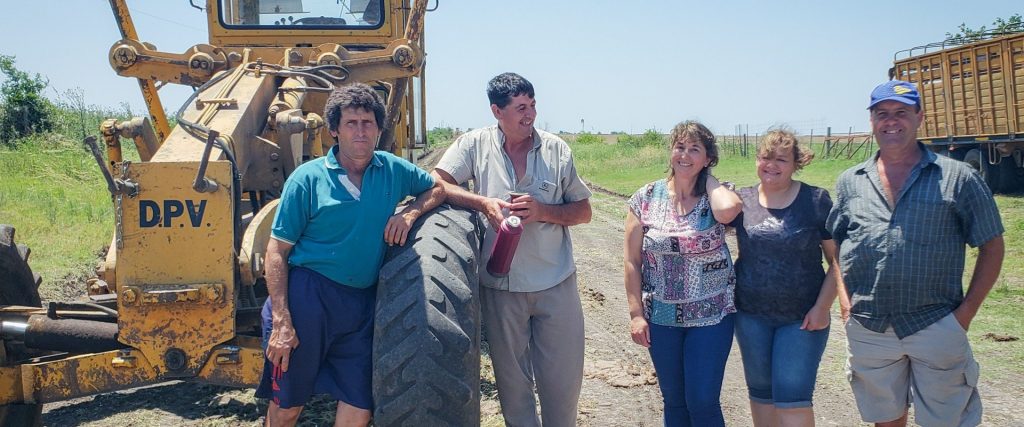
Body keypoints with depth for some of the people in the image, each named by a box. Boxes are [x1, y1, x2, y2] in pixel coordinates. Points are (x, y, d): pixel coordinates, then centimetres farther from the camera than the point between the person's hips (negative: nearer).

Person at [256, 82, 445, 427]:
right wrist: (281, 321, -15)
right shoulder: (307, 178, -7)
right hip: (307, 297, -3)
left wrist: (410, 213, -3)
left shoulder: (393, 170, 4)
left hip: (362, 303, 4)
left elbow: (437, 188, 20)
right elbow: (277, 251, -7)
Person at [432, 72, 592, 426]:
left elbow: (583, 211, 5)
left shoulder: (556, 149, 1)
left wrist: (543, 211, -13)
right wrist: (482, 202, -25)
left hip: (556, 284, 1)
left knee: (564, 381, 8)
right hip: (500, 287, 0)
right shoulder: (475, 144, -2)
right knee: (511, 380, 14)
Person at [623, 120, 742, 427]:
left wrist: (707, 177, -12)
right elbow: (632, 261, 0)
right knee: (674, 401, 12)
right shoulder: (646, 198, -1)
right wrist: (636, 313, -5)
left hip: (711, 315, -2)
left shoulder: (717, 196, -5)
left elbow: (727, 210, -32)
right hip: (661, 317, 2)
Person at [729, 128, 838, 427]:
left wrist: (822, 307, -11)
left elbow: (837, 259, -5)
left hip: (802, 318, -3)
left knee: (792, 397, -5)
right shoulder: (743, 200, 3)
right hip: (751, 316, 3)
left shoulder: (816, 201, -6)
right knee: (760, 391, 14)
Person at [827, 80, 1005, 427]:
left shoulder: (958, 178, -1)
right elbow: (833, 246, 14)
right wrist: (846, 302, 2)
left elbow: (992, 245, 1)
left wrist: (967, 310, -6)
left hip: (936, 327, -2)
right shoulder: (849, 183, 7)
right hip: (868, 330, 3)